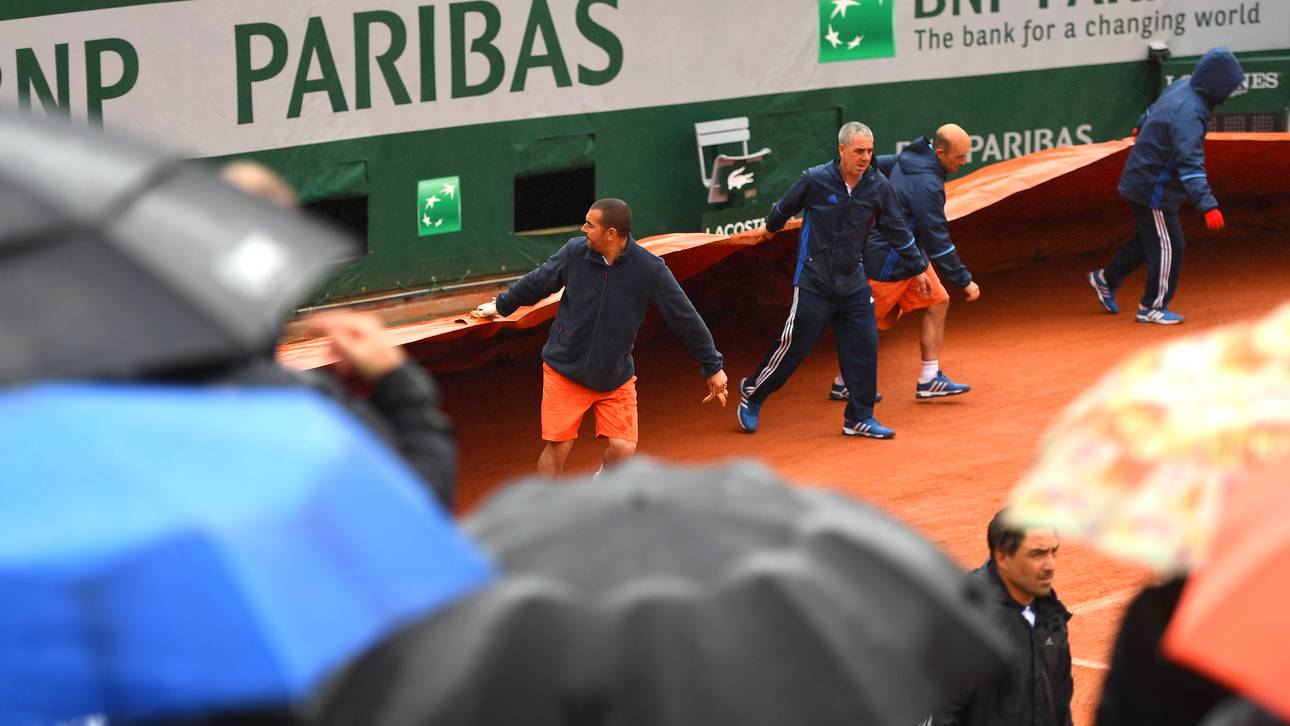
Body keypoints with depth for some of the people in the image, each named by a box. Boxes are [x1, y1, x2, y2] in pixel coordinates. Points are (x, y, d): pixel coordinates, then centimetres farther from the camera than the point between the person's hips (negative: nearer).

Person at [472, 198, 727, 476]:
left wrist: (713, 367, -2)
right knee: (558, 446, -3)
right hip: (564, 371, 0)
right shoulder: (574, 252, -12)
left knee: (623, 448, -8)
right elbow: (537, 282, 9)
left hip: (616, 377, 0)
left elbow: (685, 319, -8)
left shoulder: (650, 270, -17)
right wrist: (501, 305, 23)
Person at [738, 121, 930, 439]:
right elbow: (785, 207, 7)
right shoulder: (815, 180, -13)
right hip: (814, 283, -4)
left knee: (864, 348, 0)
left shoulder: (878, 186, -4)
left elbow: (897, 230, 8)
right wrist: (771, 226, 25)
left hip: (853, 285, 4)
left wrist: (917, 268, 14)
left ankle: (859, 418, 11)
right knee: (793, 347, 1)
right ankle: (751, 395, 22)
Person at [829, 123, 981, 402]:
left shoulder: (910, 157, -2)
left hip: (909, 255, 9)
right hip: (887, 262, -9)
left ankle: (929, 380, 6)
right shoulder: (926, 185, -29)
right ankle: (843, 384, 21)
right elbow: (937, 240, -26)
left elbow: (877, 165, 16)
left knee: (937, 302, 5)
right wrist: (964, 280, -19)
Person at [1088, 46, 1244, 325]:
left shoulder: (1182, 85, -1)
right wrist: (1207, 206, -45)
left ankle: (1107, 279, 36)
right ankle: (1152, 307, 15)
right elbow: (1190, 165, -38)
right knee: (1168, 247, 2)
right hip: (1154, 189, -10)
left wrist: (1143, 126, 44)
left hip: (1140, 179, 10)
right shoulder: (1188, 114, -31)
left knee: (1150, 238, 24)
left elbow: (1154, 111, 21)